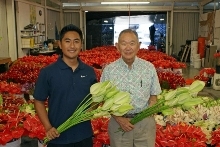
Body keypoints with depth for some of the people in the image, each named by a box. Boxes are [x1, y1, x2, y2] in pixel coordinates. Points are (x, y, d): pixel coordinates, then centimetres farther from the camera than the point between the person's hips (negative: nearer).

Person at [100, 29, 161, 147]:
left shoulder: (149, 68, -3)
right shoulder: (108, 70, -6)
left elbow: (153, 95, 6)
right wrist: (118, 119, -11)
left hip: (145, 122, 1)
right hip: (118, 122, 0)